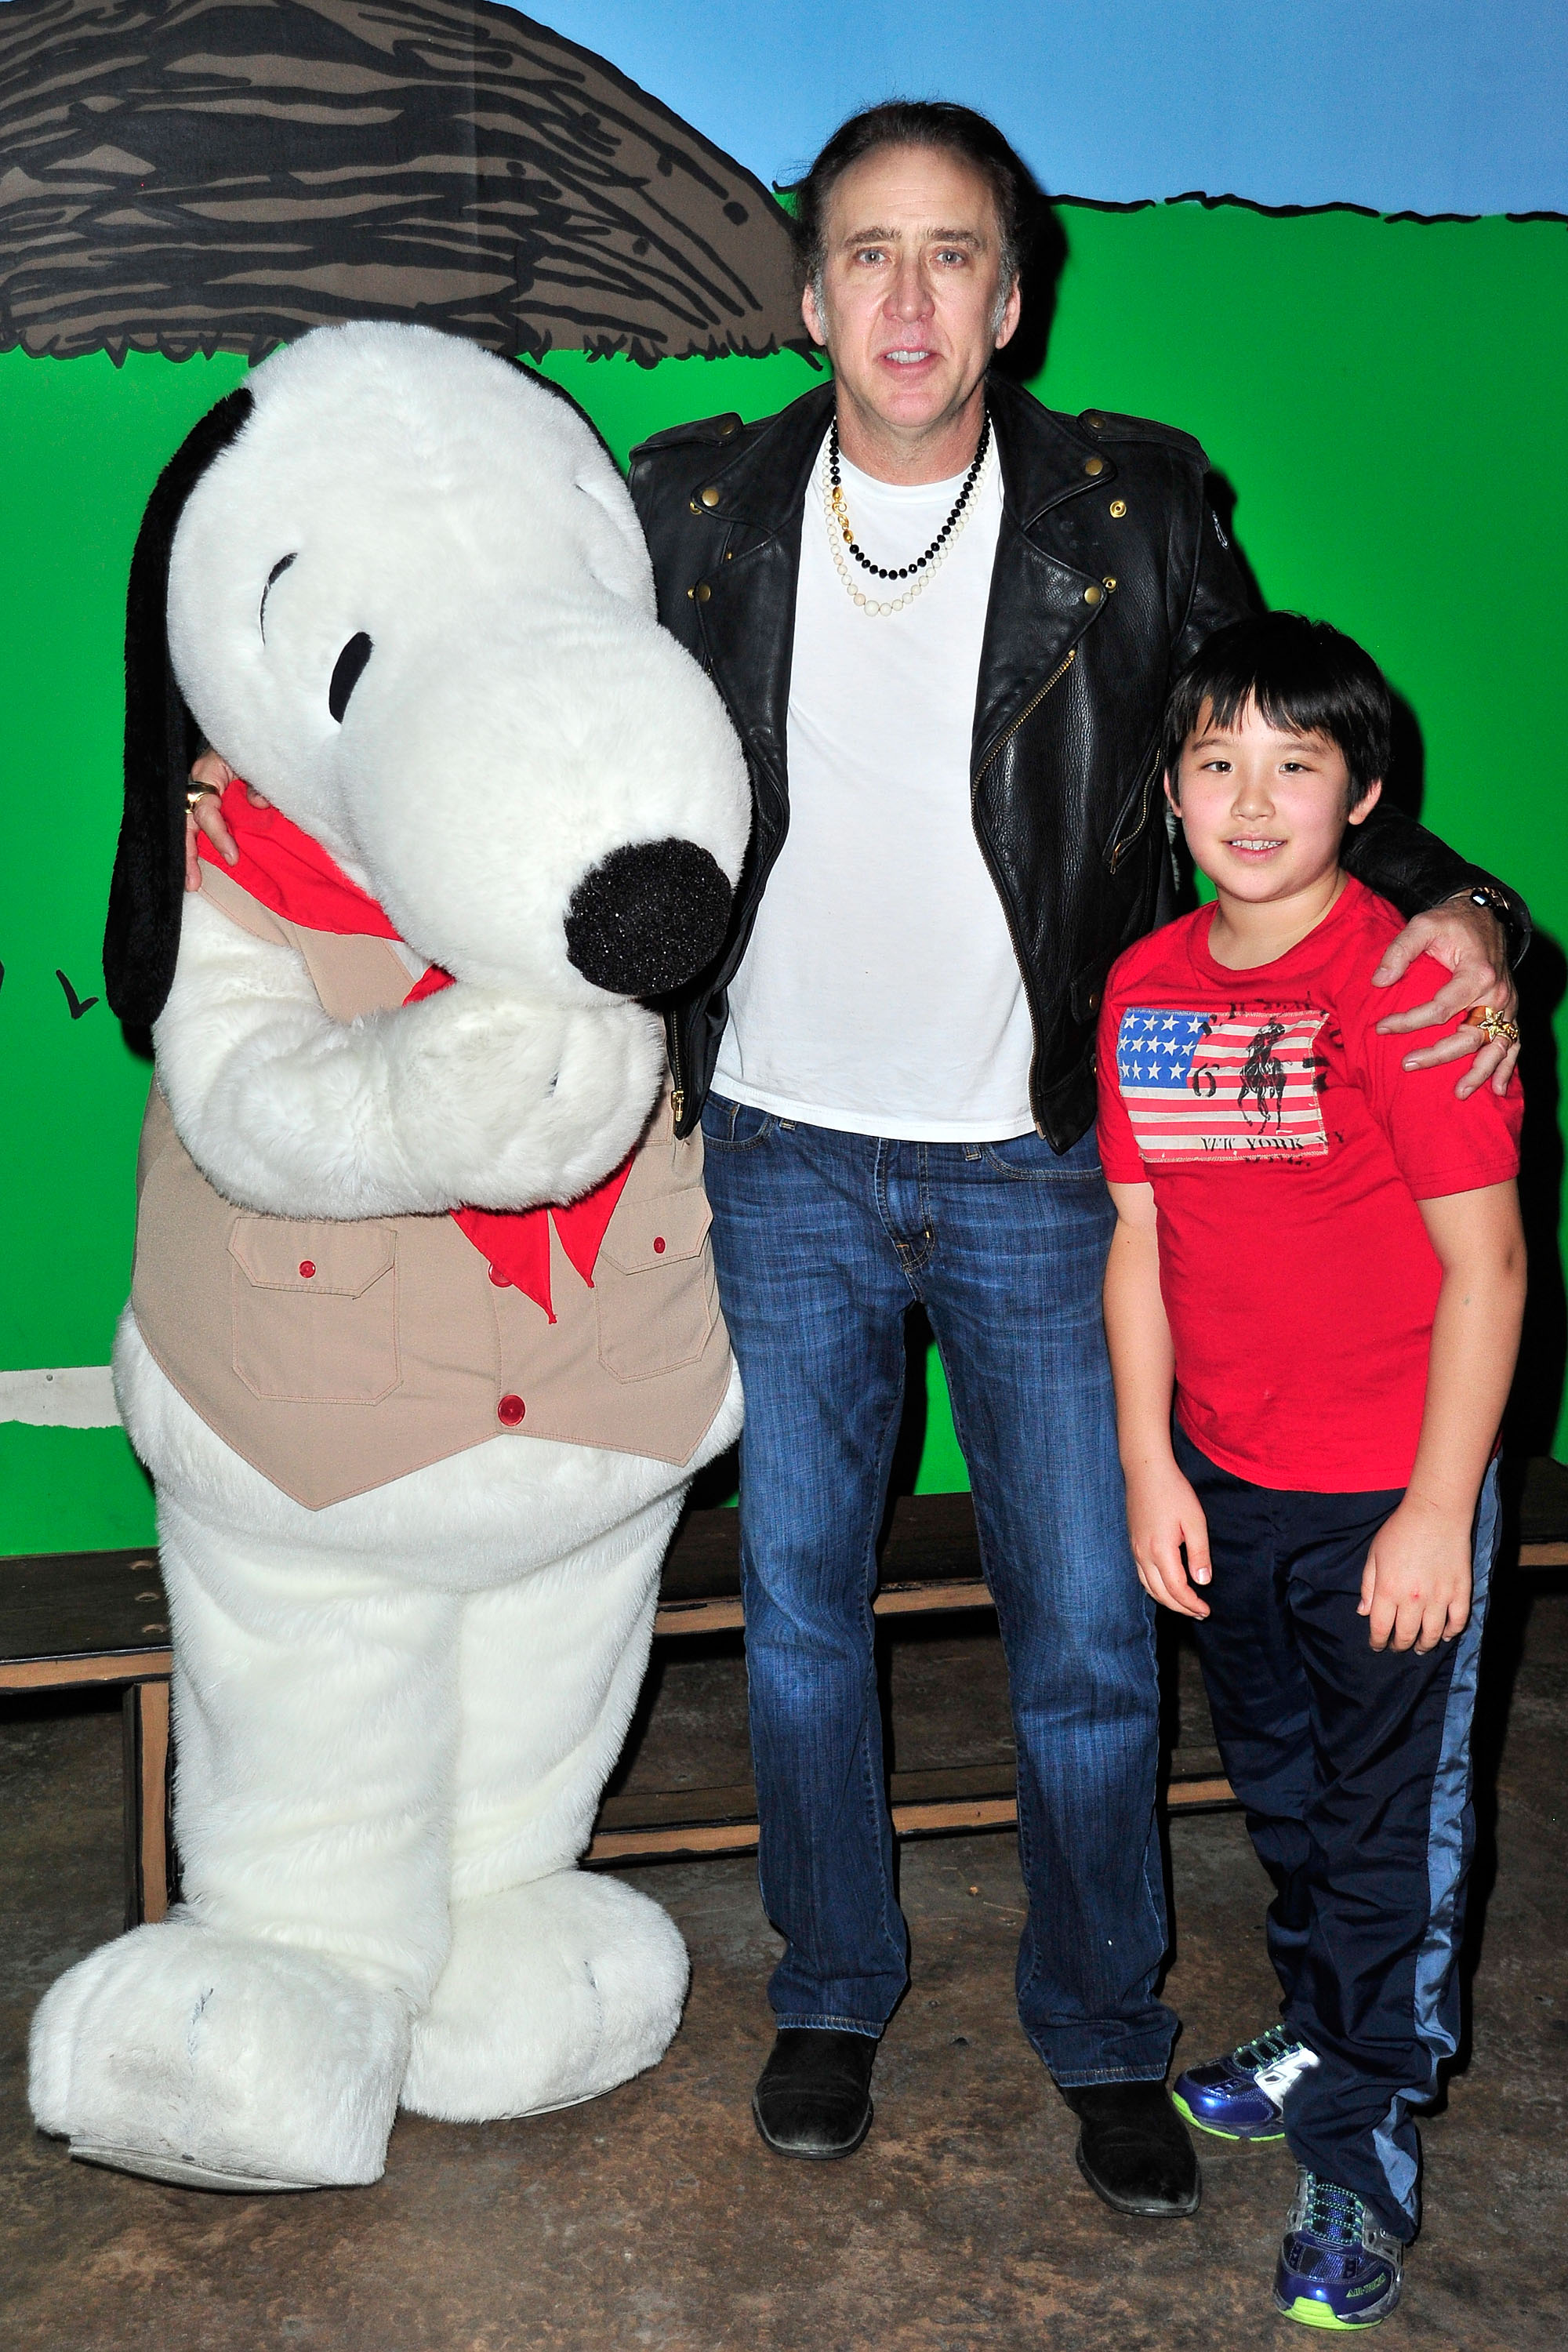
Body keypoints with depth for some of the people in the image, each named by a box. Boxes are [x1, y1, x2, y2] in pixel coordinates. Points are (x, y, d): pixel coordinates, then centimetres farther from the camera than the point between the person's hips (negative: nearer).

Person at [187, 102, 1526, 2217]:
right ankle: (834, 1988, 35)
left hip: (1040, 1163, -1)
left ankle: (1105, 2035, 30)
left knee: (1089, 1633, 5)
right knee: (797, 1604, 12)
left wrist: (1440, 901, -14)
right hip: (788, 1158, 2)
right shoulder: (695, 513, 1)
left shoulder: (1134, 516, -3)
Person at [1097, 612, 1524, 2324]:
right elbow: (1140, 1237, 6)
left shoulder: (1410, 984, -17)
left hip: (1387, 1494, -6)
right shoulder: (1147, 987, 1)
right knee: (1281, 1789, 23)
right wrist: (1151, 1467, 3)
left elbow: (1486, 1262, -16)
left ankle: (1361, 2149, 26)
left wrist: (1437, 1510, -16)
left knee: (1389, 1824, 8)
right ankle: (1325, 2037, 47)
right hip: (1226, 1484, 6)